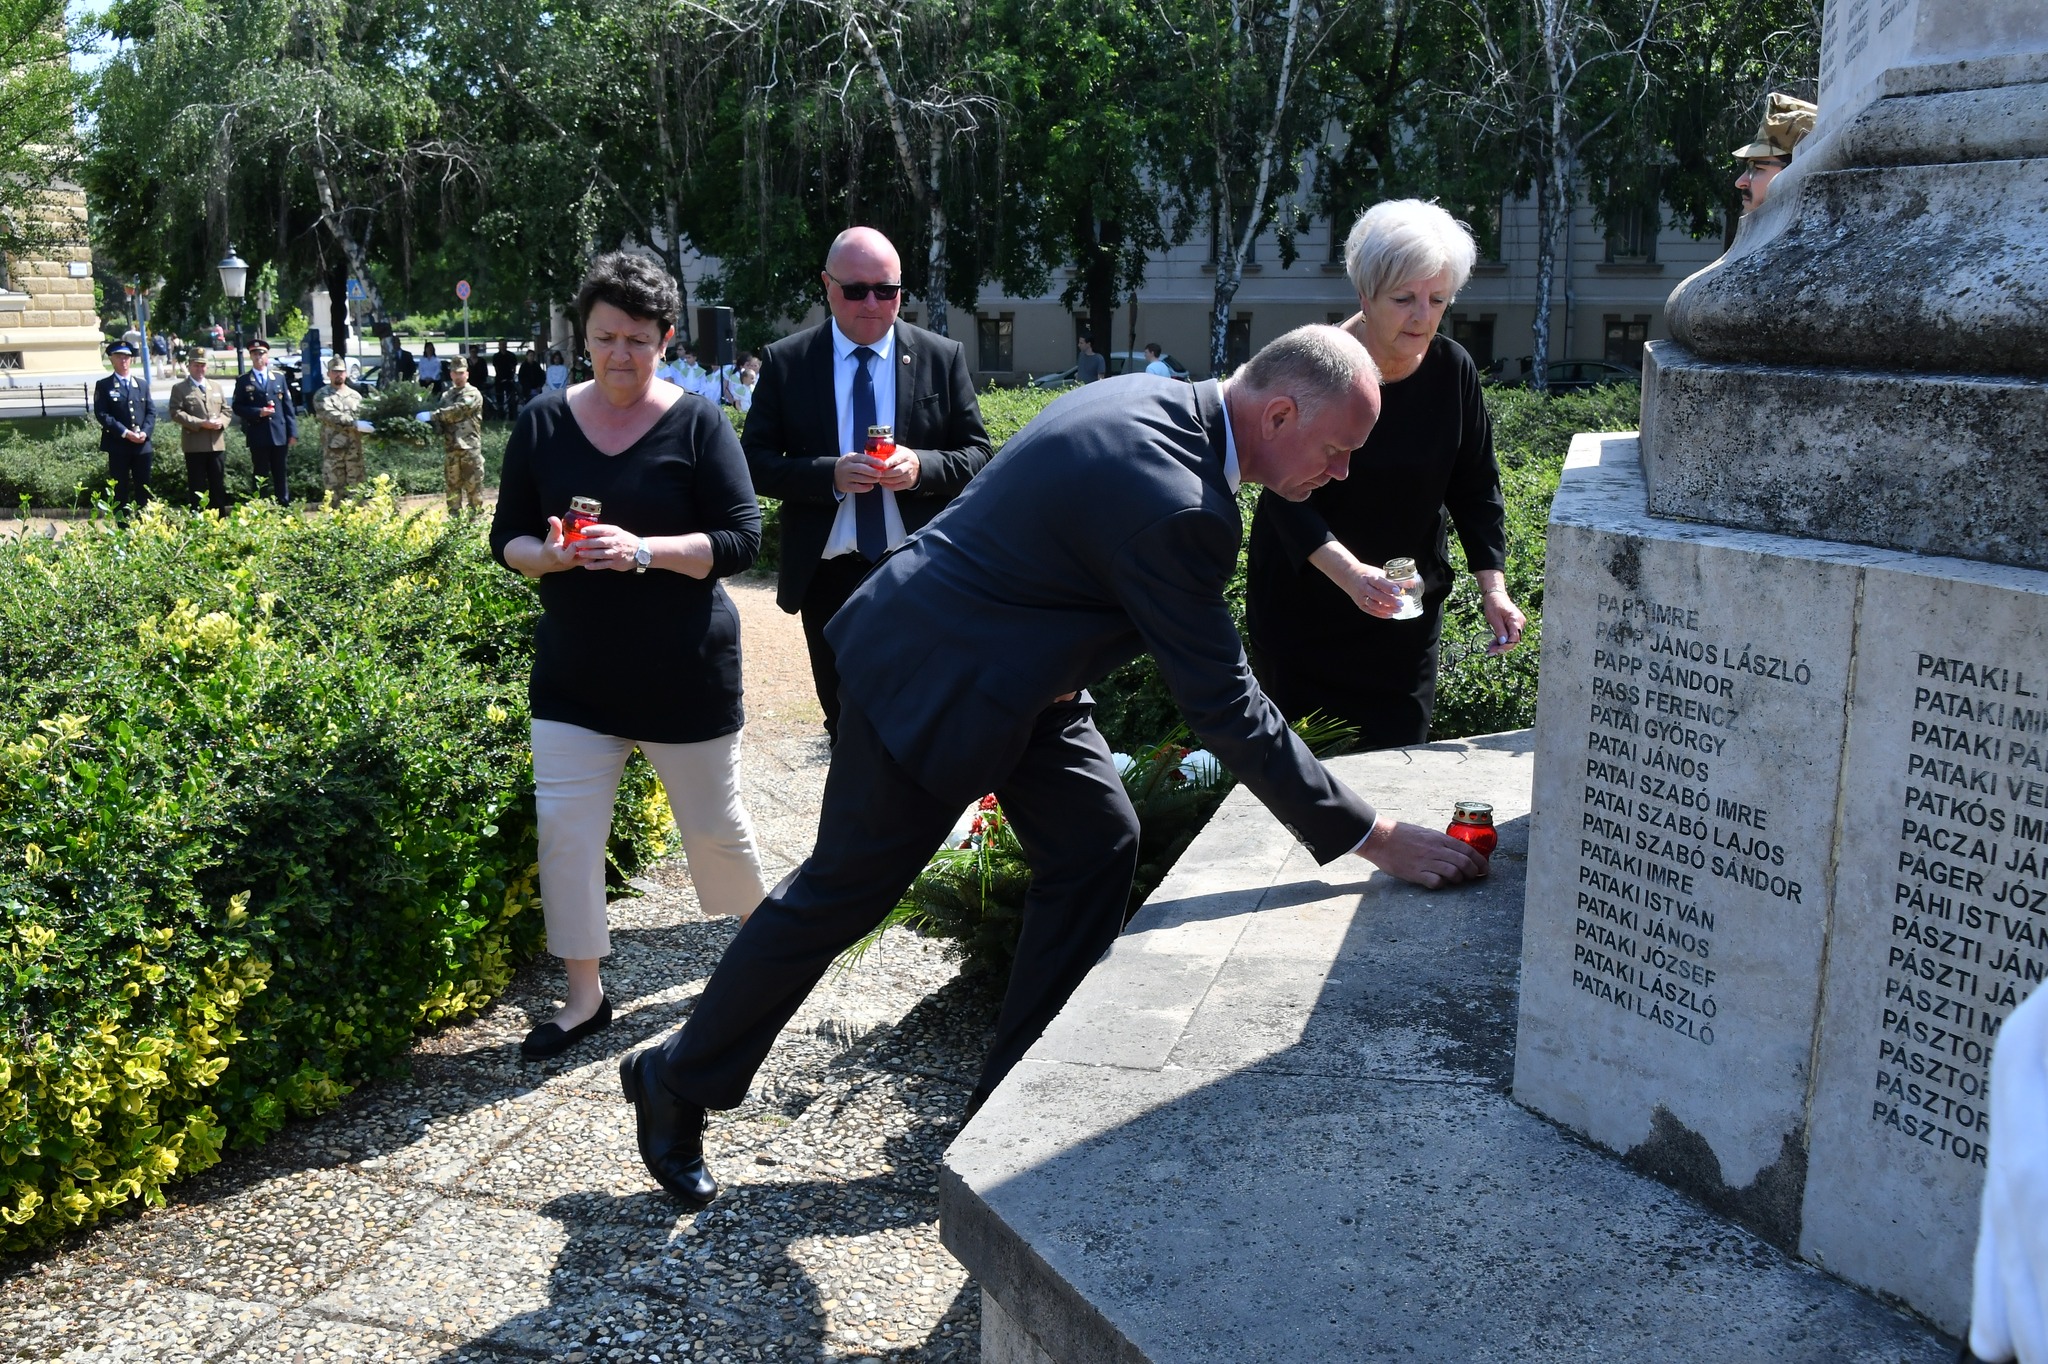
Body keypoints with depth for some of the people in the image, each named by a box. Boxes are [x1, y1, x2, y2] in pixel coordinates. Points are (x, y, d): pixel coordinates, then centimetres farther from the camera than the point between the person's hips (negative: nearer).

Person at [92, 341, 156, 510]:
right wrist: (125, 433, -17)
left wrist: (145, 432, -9)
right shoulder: (104, 386, 2)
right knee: (120, 490, 1)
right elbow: (101, 414, -7)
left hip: (142, 445, 3)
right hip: (118, 447, -3)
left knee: (144, 490, 7)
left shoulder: (142, 384, 15)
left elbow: (151, 412, 9)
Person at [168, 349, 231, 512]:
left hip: (217, 444, 4)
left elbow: (225, 410, 18)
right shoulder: (179, 388, 1)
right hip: (195, 445, -4)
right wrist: (201, 423, -18)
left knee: (219, 486, 8)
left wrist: (221, 421, -6)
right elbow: (176, 413, -9)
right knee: (198, 488, 0)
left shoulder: (216, 388, 18)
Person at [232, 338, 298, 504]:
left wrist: (293, 432, 2)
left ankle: (284, 506, 10)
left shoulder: (279, 378, 11)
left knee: (281, 475, 6)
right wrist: (258, 413, -15)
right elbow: (237, 408, 1)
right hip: (258, 437, -2)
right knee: (261, 476, 2)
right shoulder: (243, 381, 6)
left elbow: (288, 407, 8)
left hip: (279, 435, 2)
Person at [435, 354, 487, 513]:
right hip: (450, 449, 6)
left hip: (470, 448, -6)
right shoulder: (446, 395, 18)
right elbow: (440, 418, 12)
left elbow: (458, 411, -15)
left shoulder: (473, 394, -2)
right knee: (452, 488, 9)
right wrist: (439, 424, -10)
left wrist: (438, 414, -8)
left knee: (474, 488, -4)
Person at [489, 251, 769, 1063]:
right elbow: (506, 539, 6)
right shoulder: (544, 423, 2)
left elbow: (741, 539, -11)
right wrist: (549, 555, -17)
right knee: (563, 828, -1)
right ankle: (584, 997, 14)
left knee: (712, 825, 9)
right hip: (574, 672, 3)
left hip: (685, 672, -2)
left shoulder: (696, 422, -7)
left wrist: (643, 551, -25)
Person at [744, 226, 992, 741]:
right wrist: (829, 475, -20)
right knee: (846, 723, 12)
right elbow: (756, 462, -2)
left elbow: (977, 456, 2)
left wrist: (920, 467, -20)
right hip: (828, 577, 1)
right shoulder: (784, 363, 0)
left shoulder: (943, 358, 1)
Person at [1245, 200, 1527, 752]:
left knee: (1400, 749, 4)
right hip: (1304, 602, -3)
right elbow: (1287, 498, -25)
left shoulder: (1452, 370, -5)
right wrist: (1349, 572, -41)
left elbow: (1476, 487, 3)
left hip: (1407, 608, 4)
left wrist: (1493, 587, -9)